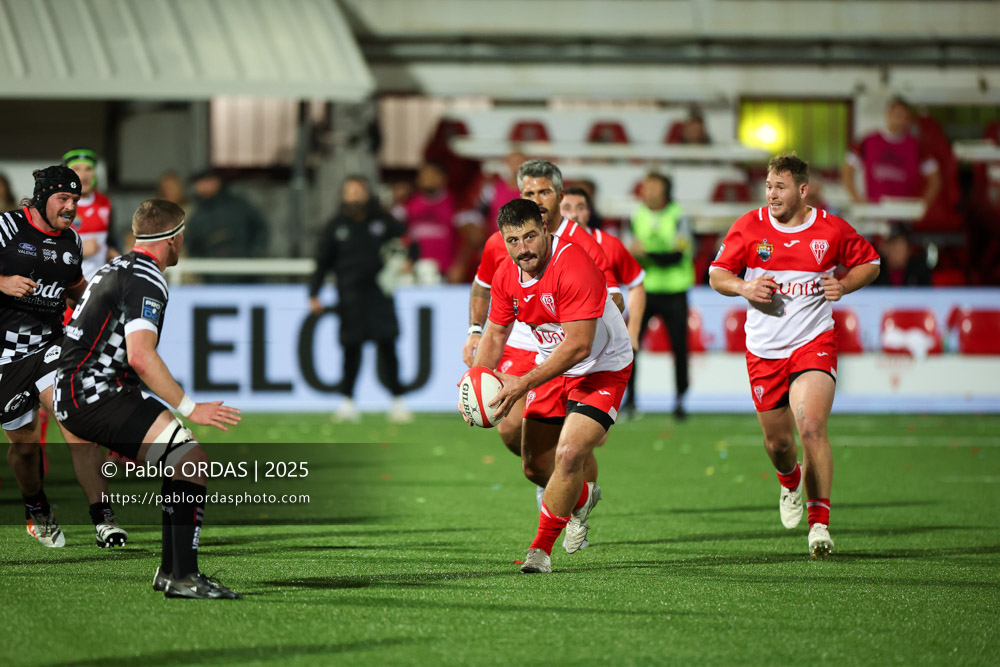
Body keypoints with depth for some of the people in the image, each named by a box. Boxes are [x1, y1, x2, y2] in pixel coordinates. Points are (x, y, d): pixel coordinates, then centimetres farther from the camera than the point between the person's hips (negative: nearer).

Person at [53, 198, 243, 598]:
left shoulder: (116, 267, 19)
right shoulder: (146, 280, -14)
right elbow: (140, 356, -26)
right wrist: (190, 408, -22)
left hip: (73, 393, 10)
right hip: (93, 394, -10)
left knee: (182, 459, 16)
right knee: (192, 460, -18)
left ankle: (170, 570, 17)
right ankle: (183, 578, -20)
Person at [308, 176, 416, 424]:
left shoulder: (383, 221, 4)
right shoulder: (336, 227, 5)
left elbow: (409, 243, 14)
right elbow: (323, 262, 9)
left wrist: (407, 260, -6)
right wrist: (314, 295, 3)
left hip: (379, 292, -1)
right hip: (350, 295, 1)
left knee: (387, 346, -7)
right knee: (351, 349, 1)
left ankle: (397, 401, 2)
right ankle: (347, 401, 14)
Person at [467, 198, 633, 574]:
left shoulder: (573, 266, -30)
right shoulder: (507, 278, -7)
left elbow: (578, 346, -32)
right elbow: (496, 333, 9)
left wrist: (525, 384, -33)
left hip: (602, 369, -7)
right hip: (553, 367, 7)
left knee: (569, 455, -21)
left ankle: (541, 548, -5)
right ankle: (582, 498, 43)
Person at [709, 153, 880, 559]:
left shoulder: (831, 229, -3)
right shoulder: (749, 227, -2)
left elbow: (870, 263, 12)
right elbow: (717, 274, 6)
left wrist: (843, 285, -7)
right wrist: (744, 287, -15)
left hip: (814, 342, -2)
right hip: (764, 349, 2)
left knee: (811, 427, -22)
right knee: (777, 441, 11)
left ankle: (820, 523, -16)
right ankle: (790, 482, 49)